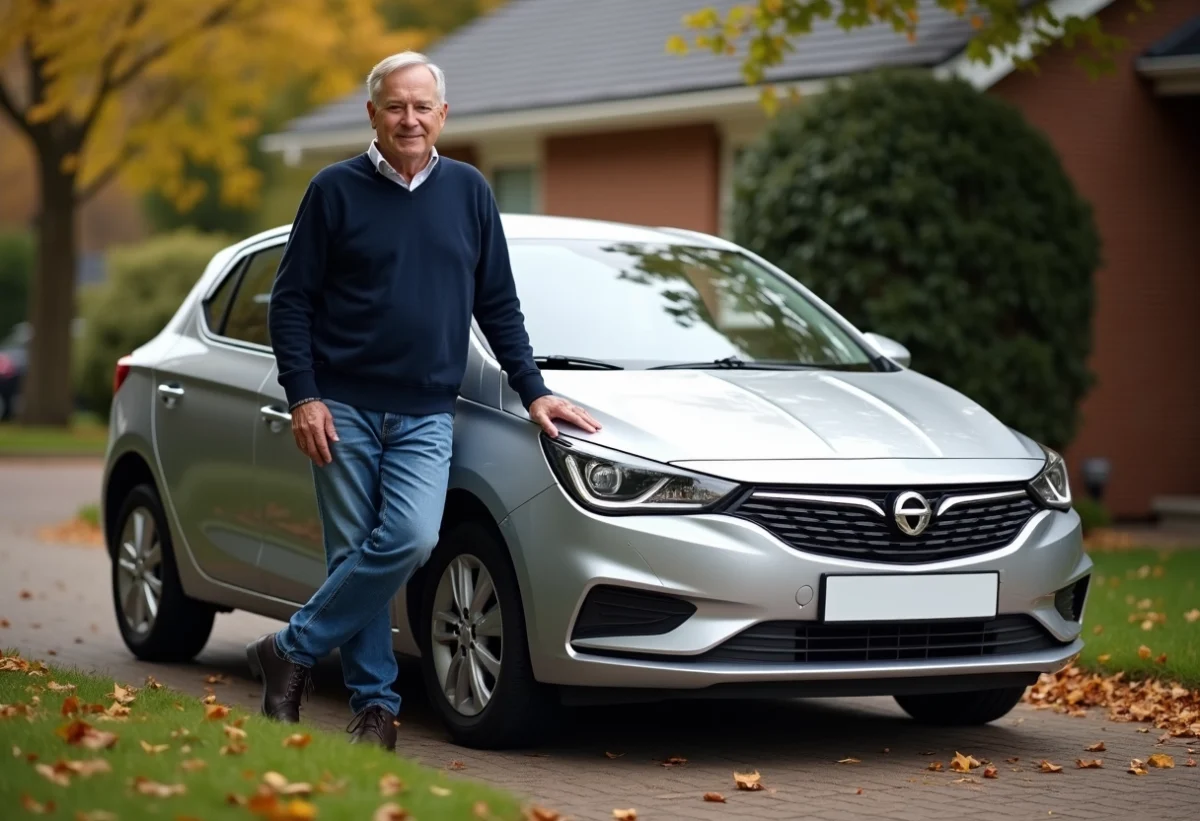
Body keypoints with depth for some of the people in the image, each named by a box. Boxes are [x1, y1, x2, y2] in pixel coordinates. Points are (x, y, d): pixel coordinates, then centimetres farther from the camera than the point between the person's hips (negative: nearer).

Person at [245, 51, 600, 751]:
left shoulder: (469, 192, 10)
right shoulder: (336, 190, 1)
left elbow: (498, 305, 15)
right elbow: (291, 300, 2)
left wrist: (533, 390, 7)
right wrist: (303, 396, -8)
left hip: (426, 415, 2)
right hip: (344, 410, -2)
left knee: (412, 538, -17)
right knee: (355, 554, -2)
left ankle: (292, 651, -4)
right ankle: (376, 703, 10)